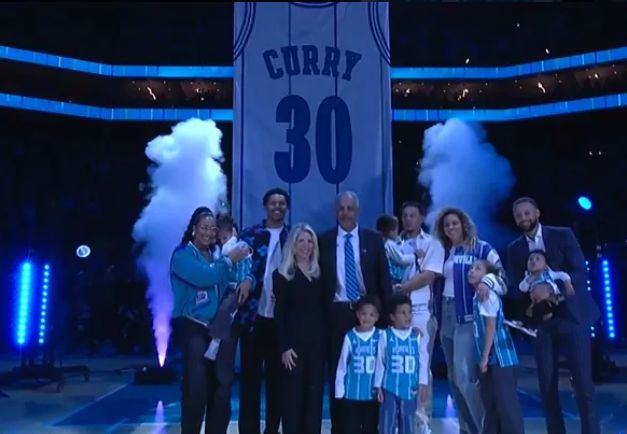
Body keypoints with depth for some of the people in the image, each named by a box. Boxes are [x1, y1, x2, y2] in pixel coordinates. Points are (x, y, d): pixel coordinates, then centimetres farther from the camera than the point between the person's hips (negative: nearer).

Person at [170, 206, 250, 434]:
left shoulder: (215, 256, 14)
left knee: (221, 386, 7)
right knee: (195, 387, -9)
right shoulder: (182, 254, -4)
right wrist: (229, 260, -11)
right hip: (193, 327, -6)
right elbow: (204, 276, -22)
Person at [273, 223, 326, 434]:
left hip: (317, 341, 4)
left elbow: (323, 310, 9)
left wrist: (326, 340, 1)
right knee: (292, 395, 0)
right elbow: (280, 314, -5)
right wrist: (284, 347, -13)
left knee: (314, 395, 7)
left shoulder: (319, 274, 12)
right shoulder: (282, 275, 0)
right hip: (294, 342, -4)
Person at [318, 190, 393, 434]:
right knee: (337, 371, 6)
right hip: (336, 313, 0)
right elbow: (319, 279, 5)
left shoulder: (373, 240, 5)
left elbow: (384, 278, 5)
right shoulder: (324, 241, 4)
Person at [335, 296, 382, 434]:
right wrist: (340, 391, 0)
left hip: (373, 393, 1)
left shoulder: (380, 336, -4)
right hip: (352, 394, 0)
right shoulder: (350, 337, -4)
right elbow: (342, 366, 0)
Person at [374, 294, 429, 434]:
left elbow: (423, 361, 3)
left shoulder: (417, 337, 0)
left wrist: (423, 383, -1)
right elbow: (380, 362, -1)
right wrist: (378, 386, 0)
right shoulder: (385, 336, -6)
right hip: (389, 388, -2)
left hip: (410, 389, 2)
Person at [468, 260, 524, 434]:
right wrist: (483, 356, 16)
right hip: (489, 356, 9)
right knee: (490, 400, 14)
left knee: (506, 401, -5)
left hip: (500, 356, -9)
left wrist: (485, 356, -17)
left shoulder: (488, 295, -14)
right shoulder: (478, 296, 12)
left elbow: (492, 326, -18)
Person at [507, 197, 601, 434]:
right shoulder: (514, 249, 9)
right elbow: (515, 288, 5)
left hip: (571, 314, -2)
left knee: (583, 381, -4)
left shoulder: (563, 235, 2)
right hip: (541, 319, 3)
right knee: (547, 384, 4)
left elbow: (579, 270, -7)